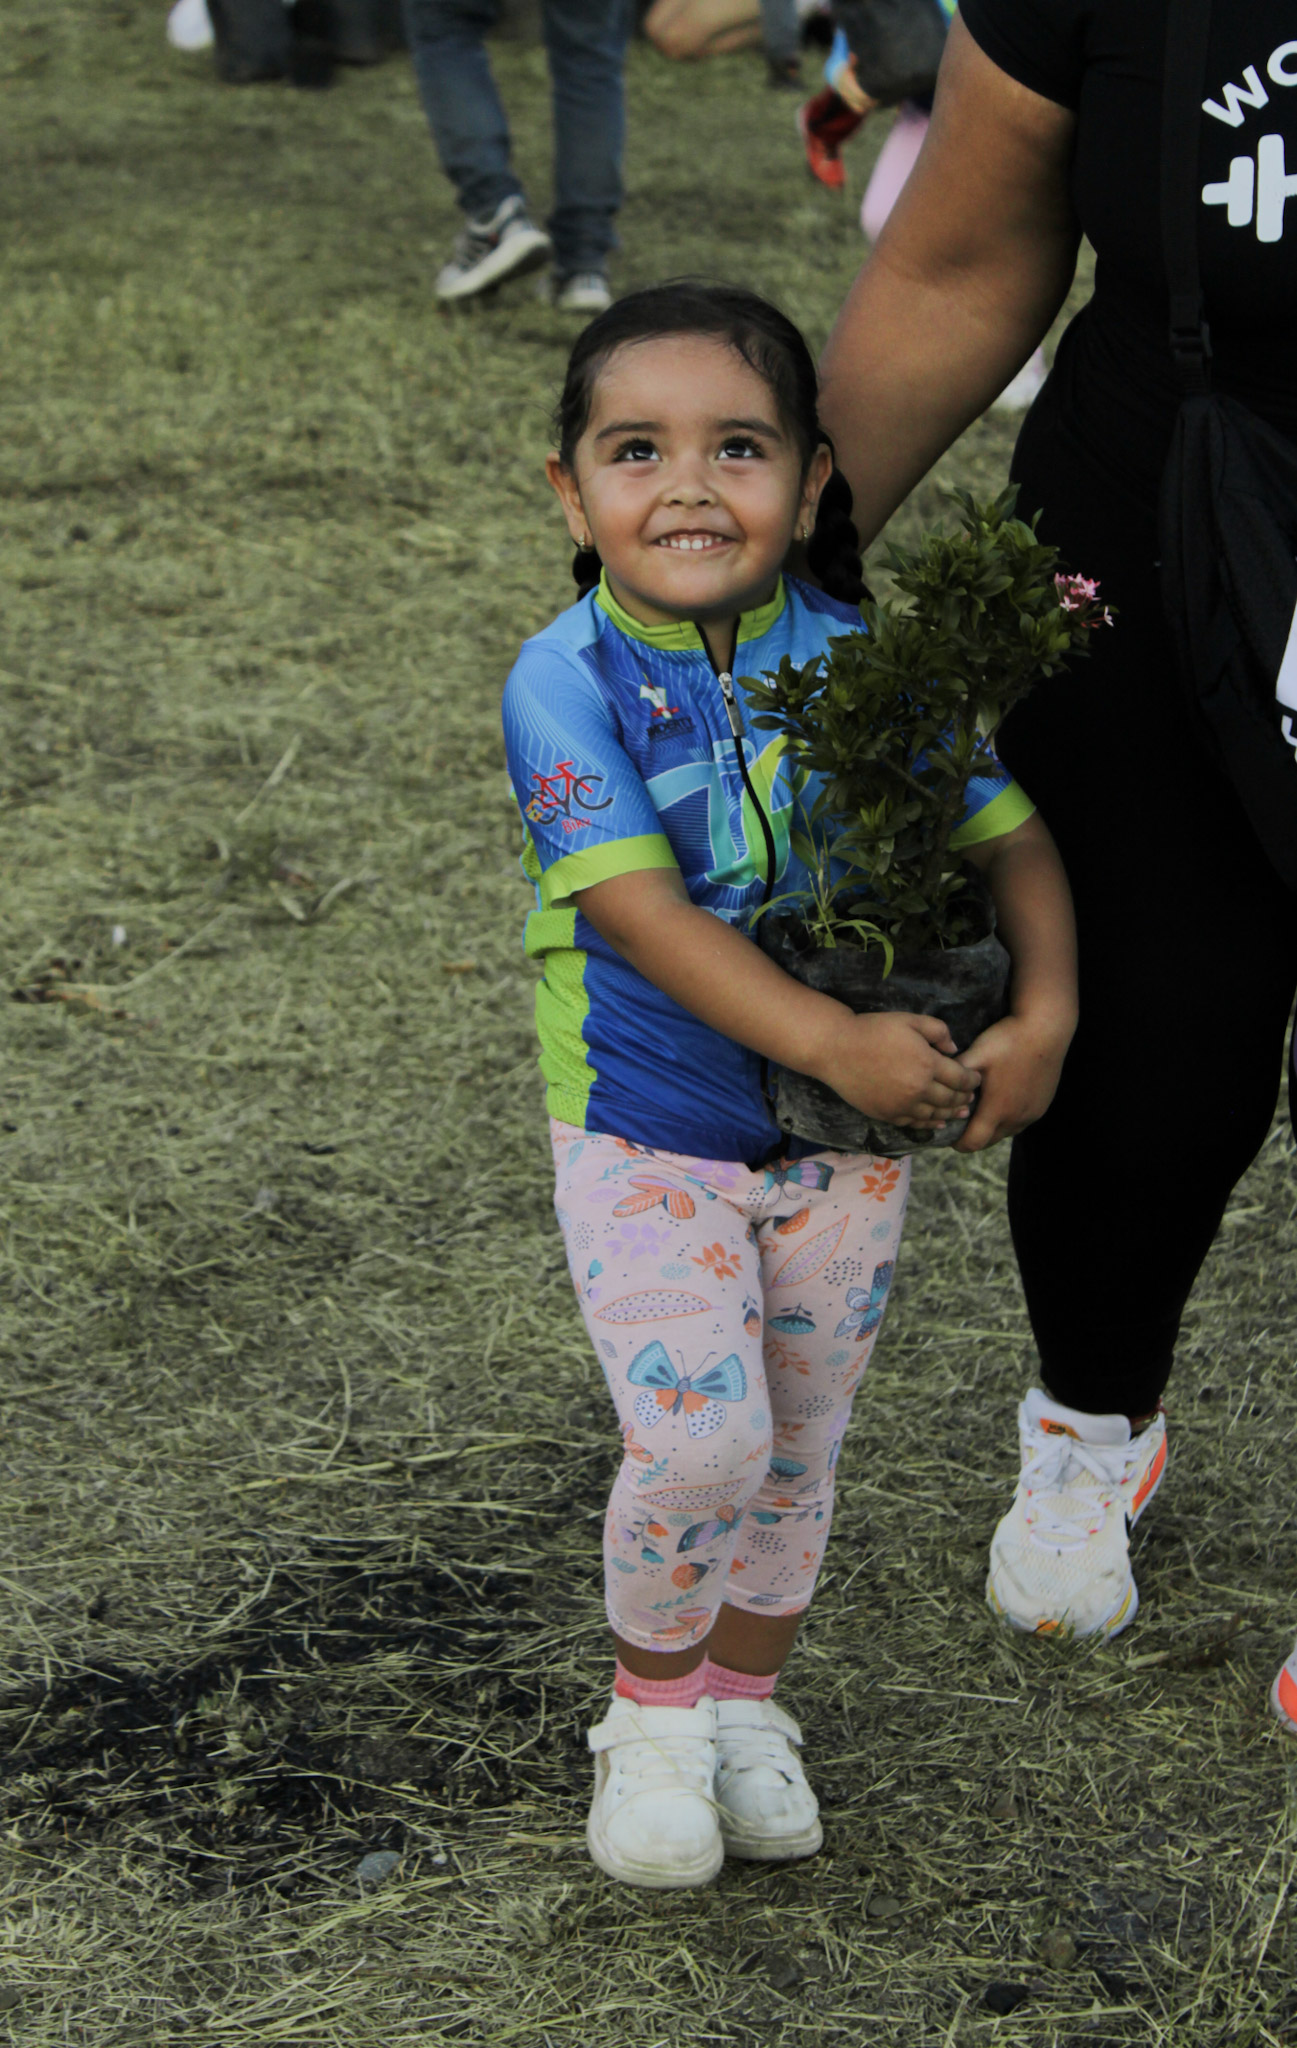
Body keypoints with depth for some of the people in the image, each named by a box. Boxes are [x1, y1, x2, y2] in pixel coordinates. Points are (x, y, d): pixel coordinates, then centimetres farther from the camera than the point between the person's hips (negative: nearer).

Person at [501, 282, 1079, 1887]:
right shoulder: (569, 684, -16)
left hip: (846, 1144, 3)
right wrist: (831, 1039, -32)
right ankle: (652, 1711, 12)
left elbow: (1011, 838, 0)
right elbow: (640, 910, -24)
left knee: (798, 1445, 14)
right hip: (646, 1138, -3)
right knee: (700, 1440, -14)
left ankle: (745, 1702, 37)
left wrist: (1043, 1012, -18)